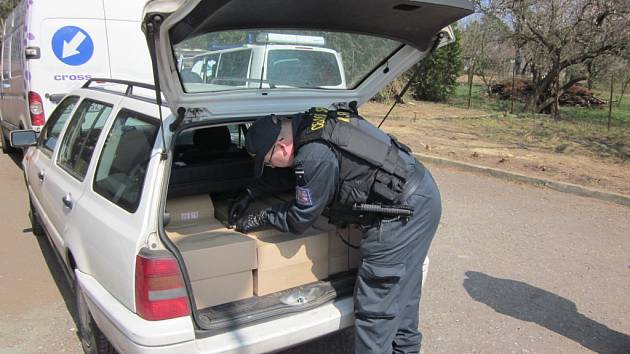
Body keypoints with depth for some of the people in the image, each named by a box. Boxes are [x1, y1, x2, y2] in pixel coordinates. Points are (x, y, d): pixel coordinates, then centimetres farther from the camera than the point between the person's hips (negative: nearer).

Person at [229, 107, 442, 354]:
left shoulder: (315, 156, -25)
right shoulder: (308, 123, 5)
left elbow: (298, 220, -10)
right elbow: (284, 170, 24)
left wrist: (259, 218, 5)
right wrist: (250, 194, 23)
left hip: (404, 212, -10)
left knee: (374, 306, 2)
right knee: (401, 292, 24)